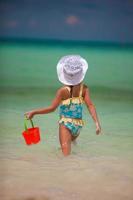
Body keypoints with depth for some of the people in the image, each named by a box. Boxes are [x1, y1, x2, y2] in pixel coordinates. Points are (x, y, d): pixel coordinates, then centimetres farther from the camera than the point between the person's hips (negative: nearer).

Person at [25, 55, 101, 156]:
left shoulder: (62, 91, -12)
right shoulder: (84, 88, -5)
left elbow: (52, 108, -11)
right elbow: (90, 105, -12)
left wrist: (34, 112, -2)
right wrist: (97, 123, -12)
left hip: (66, 124, -4)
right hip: (78, 125, 4)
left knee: (66, 154, -11)